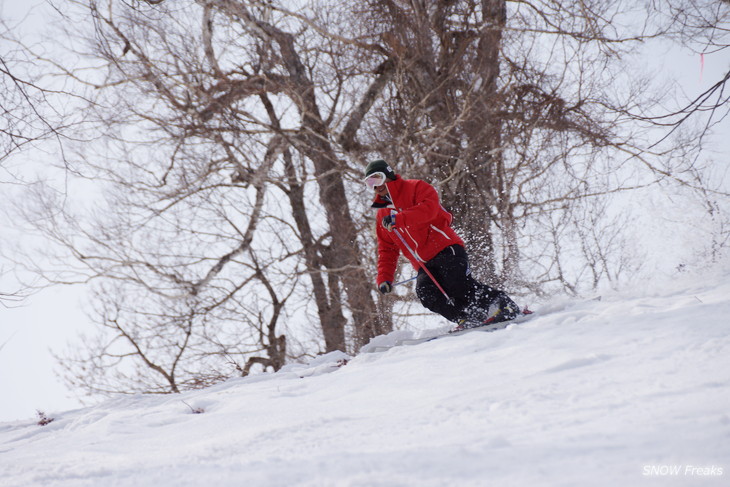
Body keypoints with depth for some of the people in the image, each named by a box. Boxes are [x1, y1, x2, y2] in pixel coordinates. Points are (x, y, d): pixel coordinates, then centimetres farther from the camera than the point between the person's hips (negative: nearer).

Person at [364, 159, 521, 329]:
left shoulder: (415, 188, 4)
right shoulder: (382, 216, 23)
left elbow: (429, 208, -18)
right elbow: (387, 250, 27)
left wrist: (398, 219, -26)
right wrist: (384, 278, 14)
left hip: (446, 250, -6)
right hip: (425, 266, 6)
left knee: (458, 285, -24)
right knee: (425, 293, -23)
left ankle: (508, 309, -12)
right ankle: (469, 319, -23)